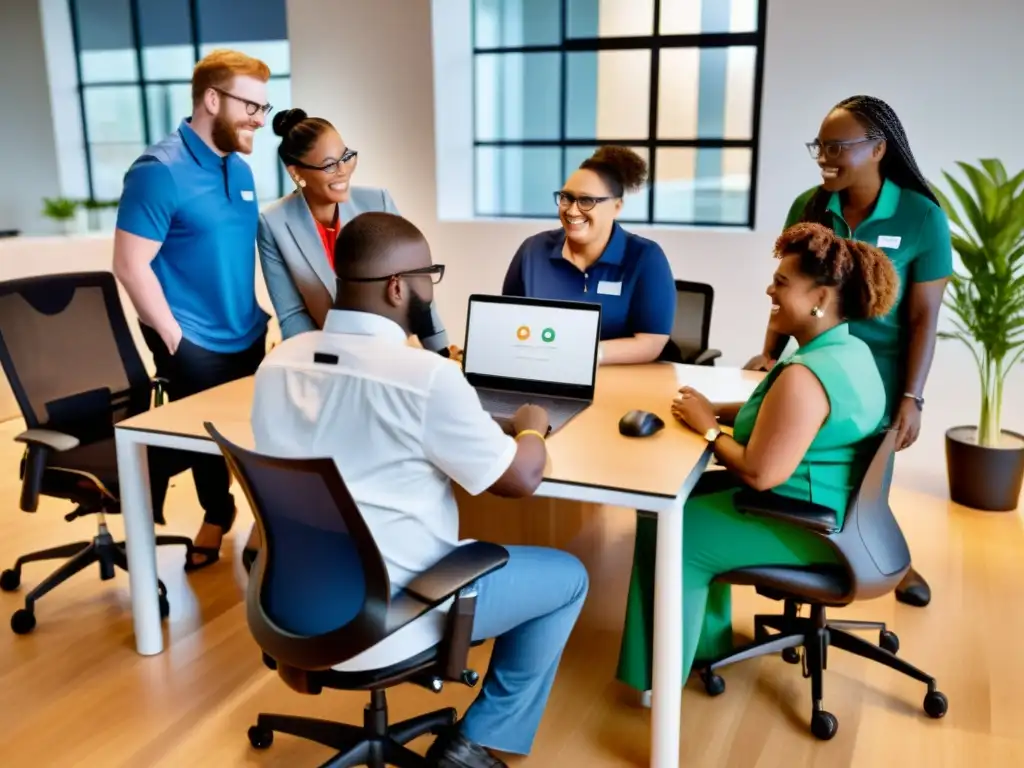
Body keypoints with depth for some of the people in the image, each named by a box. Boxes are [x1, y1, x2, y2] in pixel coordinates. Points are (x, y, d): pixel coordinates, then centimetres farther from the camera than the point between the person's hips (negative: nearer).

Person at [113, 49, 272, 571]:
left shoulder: (240, 168, 6)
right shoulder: (160, 170, -16)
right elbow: (130, 265, -17)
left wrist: (258, 314, 10)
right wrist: (175, 339, -15)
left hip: (248, 336, 7)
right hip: (195, 345, -6)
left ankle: (217, 517, 38)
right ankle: (218, 515, 35)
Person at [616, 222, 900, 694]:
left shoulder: (806, 375, -29)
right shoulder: (849, 350, 5)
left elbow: (759, 473, -30)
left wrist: (708, 427, -14)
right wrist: (719, 411, 3)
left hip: (805, 526, -10)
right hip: (829, 507, 10)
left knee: (667, 533, -1)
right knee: (686, 500, 19)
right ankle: (703, 639, 29)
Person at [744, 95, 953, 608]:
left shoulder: (921, 217, -12)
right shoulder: (808, 207, -3)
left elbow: (924, 317, -10)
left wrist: (912, 398, -12)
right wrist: (769, 356, 3)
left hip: (879, 379, -2)